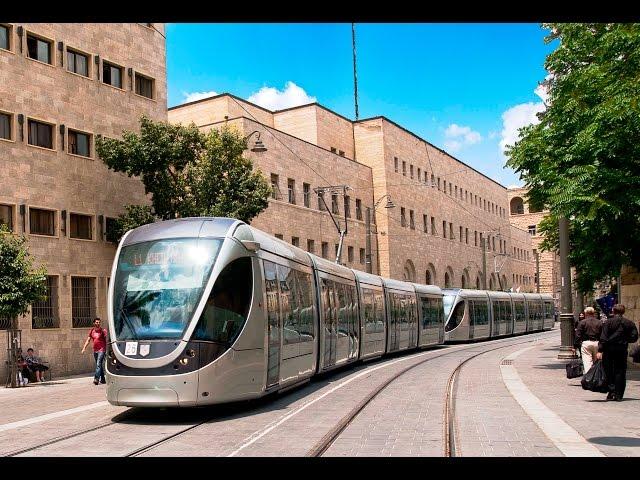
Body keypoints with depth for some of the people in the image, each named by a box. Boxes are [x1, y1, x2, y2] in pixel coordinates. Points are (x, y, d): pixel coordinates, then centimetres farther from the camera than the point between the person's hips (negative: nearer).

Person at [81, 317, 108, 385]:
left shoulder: (103, 330, -7)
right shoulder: (92, 331, 9)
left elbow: (107, 339, -13)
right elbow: (88, 340, 11)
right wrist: (84, 348, 2)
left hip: (101, 350, -6)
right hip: (95, 350, 6)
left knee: (98, 364, -16)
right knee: (99, 365, 12)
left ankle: (96, 379, -22)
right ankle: (102, 379, 21)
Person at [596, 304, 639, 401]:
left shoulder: (608, 322, -4)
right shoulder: (629, 323, 4)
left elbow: (603, 337, -11)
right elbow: (634, 337, 2)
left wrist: (600, 350, -13)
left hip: (609, 349, -2)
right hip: (622, 350, 2)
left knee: (608, 371, 7)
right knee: (620, 372, 6)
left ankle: (611, 390, -5)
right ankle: (618, 395, 4)